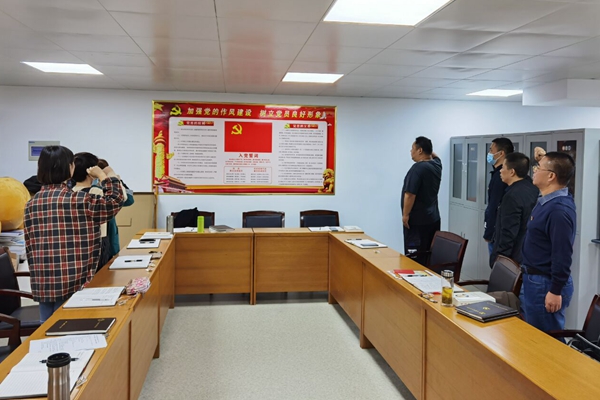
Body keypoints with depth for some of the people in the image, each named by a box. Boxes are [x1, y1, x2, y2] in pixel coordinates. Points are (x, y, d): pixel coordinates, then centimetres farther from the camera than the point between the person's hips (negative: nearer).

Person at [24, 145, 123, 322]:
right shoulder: (79, 200, -12)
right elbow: (115, 202, -1)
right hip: (72, 283, -5)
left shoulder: (31, 204, 5)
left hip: (42, 283, 5)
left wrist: (37, 273, 19)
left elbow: (29, 247, 10)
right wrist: (103, 176, 10)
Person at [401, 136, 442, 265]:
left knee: (415, 258, -3)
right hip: (433, 218, 9)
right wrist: (429, 150, 21)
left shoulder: (418, 168, -18)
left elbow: (410, 194, -22)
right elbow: (435, 156, 34)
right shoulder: (436, 164, 7)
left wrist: (405, 214, -14)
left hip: (417, 220, -8)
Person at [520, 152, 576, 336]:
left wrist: (555, 291, -23)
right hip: (533, 279, 10)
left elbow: (562, 255, -26)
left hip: (546, 284, -10)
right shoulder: (547, 200, 5)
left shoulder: (559, 209, -25)